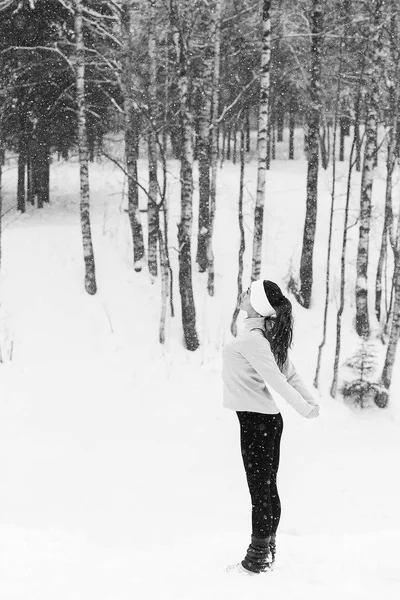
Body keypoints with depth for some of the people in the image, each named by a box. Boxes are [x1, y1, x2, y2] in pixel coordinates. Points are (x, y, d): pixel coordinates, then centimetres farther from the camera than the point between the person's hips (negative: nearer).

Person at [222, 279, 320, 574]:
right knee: (269, 489, 14)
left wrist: (304, 409, -19)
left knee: (259, 490, -1)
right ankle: (269, 553, 23)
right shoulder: (267, 335, 9)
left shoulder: (252, 339, -19)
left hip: (255, 420, -9)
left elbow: (276, 379, -22)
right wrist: (312, 402, 8)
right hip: (270, 418, 9)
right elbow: (290, 374, 9)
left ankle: (257, 561, 8)